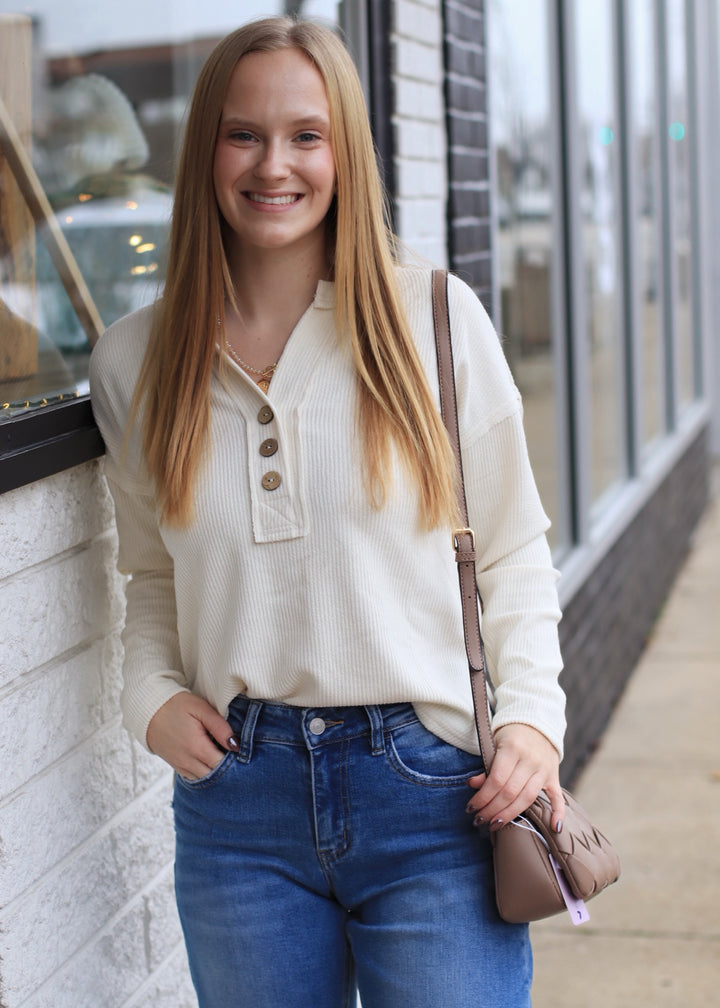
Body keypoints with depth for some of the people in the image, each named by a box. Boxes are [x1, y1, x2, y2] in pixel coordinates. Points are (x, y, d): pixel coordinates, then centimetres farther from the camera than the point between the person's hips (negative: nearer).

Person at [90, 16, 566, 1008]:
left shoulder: (438, 318, -1)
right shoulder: (135, 358, 6)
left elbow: (511, 552, 3)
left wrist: (531, 717, -8)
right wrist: (154, 697, -2)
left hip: (431, 786, -2)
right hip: (238, 794, 2)